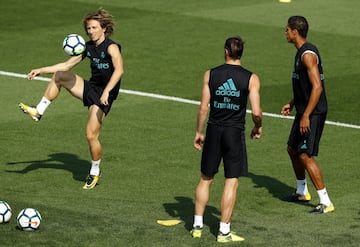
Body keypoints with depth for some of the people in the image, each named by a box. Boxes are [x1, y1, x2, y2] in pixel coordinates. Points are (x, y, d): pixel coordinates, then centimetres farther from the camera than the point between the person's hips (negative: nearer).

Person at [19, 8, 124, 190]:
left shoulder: (111, 47, -16)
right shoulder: (89, 47, 7)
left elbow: (119, 69, -32)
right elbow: (67, 65, 16)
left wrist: (106, 91, -42)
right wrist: (41, 70, 11)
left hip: (103, 96, -7)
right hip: (90, 88, 7)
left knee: (91, 135, -12)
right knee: (59, 76, -4)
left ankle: (95, 173, 7)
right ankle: (39, 111, 1)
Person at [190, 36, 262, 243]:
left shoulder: (210, 75, -1)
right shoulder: (251, 78, -6)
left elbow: (204, 108, -1)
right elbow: (256, 112, -11)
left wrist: (199, 132, 10)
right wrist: (258, 127, 10)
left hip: (214, 130, 2)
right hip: (235, 132, -2)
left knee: (206, 179, 15)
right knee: (232, 181, 4)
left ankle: (197, 225, 19)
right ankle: (224, 231, 4)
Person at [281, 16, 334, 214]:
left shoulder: (308, 54, -20)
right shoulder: (301, 52, 12)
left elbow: (317, 87, -26)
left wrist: (306, 116, -26)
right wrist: (292, 104, 24)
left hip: (313, 114, -11)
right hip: (304, 111, 11)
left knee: (305, 155, -11)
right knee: (292, 149, 20)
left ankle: (326, 203, -9)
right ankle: (302, 192, 37)